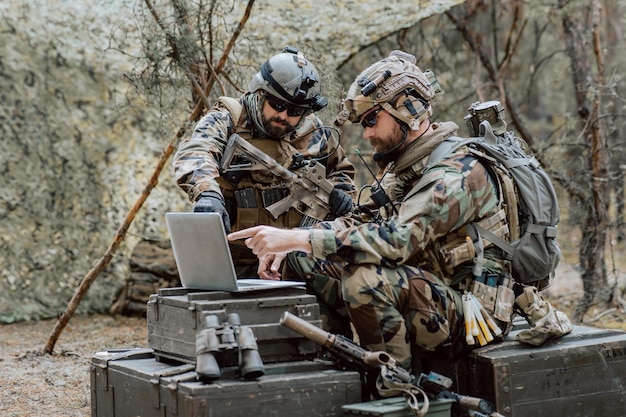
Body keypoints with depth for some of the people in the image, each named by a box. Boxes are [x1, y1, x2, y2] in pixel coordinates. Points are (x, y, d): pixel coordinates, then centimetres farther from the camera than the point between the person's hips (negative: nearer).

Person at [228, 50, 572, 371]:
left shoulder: (459, 172, -19)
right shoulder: (402, 165, 12)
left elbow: (397, 239, -31)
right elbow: (366, 223, 9)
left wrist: (297, 239, -33)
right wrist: (290, 243, -8)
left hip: (469, 313, -9)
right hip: (433, 295, 9)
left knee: (365, 278, -34)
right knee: (304, 257, 1)